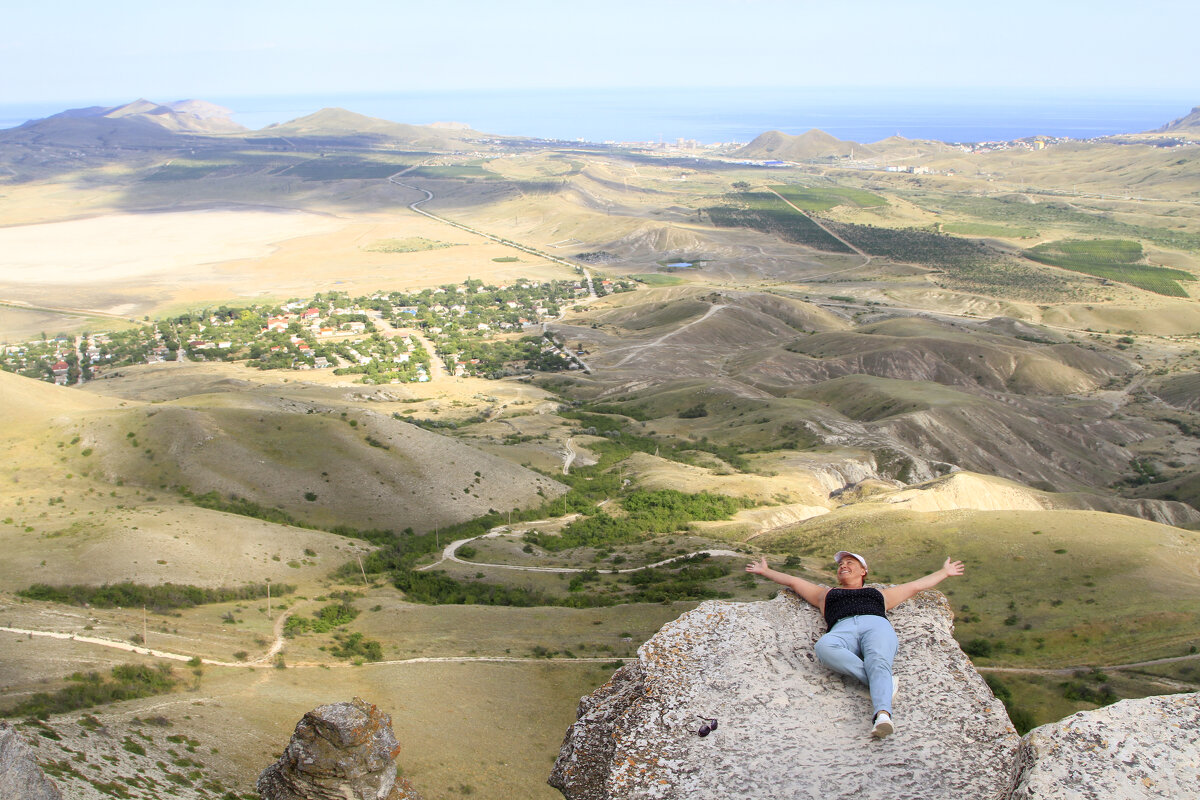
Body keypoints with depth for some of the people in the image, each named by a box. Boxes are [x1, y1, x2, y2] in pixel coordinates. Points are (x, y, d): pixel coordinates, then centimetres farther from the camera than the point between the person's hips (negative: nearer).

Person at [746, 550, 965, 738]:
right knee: (823, 646, -38)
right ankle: (881, 681, -39)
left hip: (876, 624, 0)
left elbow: (916, 586, 48)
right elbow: (793, 581, 47)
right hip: (842, 629, 0)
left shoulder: (879, 594, 41)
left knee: (878, 662, -37)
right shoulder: (826, 594, 42)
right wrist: (765, 571, 50)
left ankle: (883, 714, -59)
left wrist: (944, 572, 53)